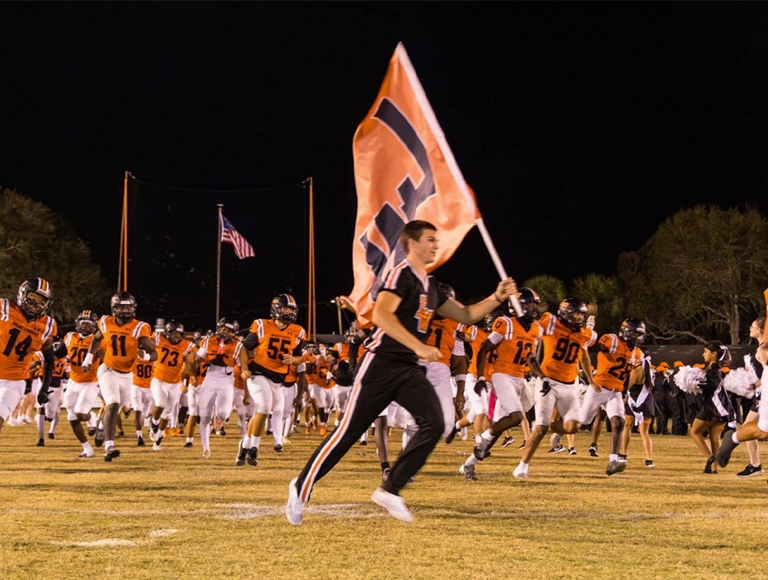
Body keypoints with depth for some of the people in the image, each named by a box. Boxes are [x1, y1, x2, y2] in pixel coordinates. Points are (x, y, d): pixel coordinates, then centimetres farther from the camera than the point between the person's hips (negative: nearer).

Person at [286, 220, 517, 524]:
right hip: (381, 364, -8)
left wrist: (497, 298, 9)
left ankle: (389, 490, -4)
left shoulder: (431, 285, 16)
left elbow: (465, 315, 23)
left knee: (434, 423, -10)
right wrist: (419, 347, -31)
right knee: (350, 430, -5)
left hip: (409, 369, 8)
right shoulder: (401, 275, -12)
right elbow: (381, 315, -27)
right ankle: (301, 487, 11)